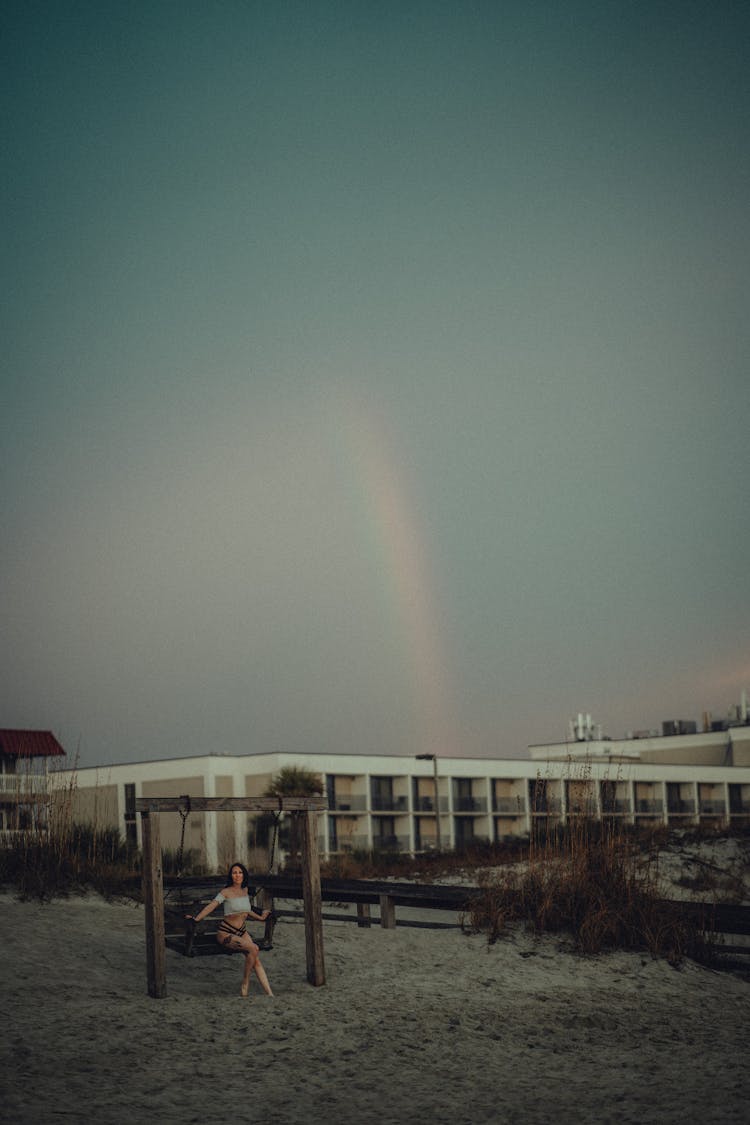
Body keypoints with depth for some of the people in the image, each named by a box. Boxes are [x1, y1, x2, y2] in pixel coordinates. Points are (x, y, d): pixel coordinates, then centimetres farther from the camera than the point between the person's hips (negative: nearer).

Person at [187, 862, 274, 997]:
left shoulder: (245, 890, 10)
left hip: (241, 931, 6)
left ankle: (269, 993, -19)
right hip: (226, 933, -6)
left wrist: (260, 917, 38)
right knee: (253, 949, -27)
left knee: (256, 959, -14)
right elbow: (211, 906, -16)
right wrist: (196, 918, -29)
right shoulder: (226, 892, -8)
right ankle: (245, 985, -13)